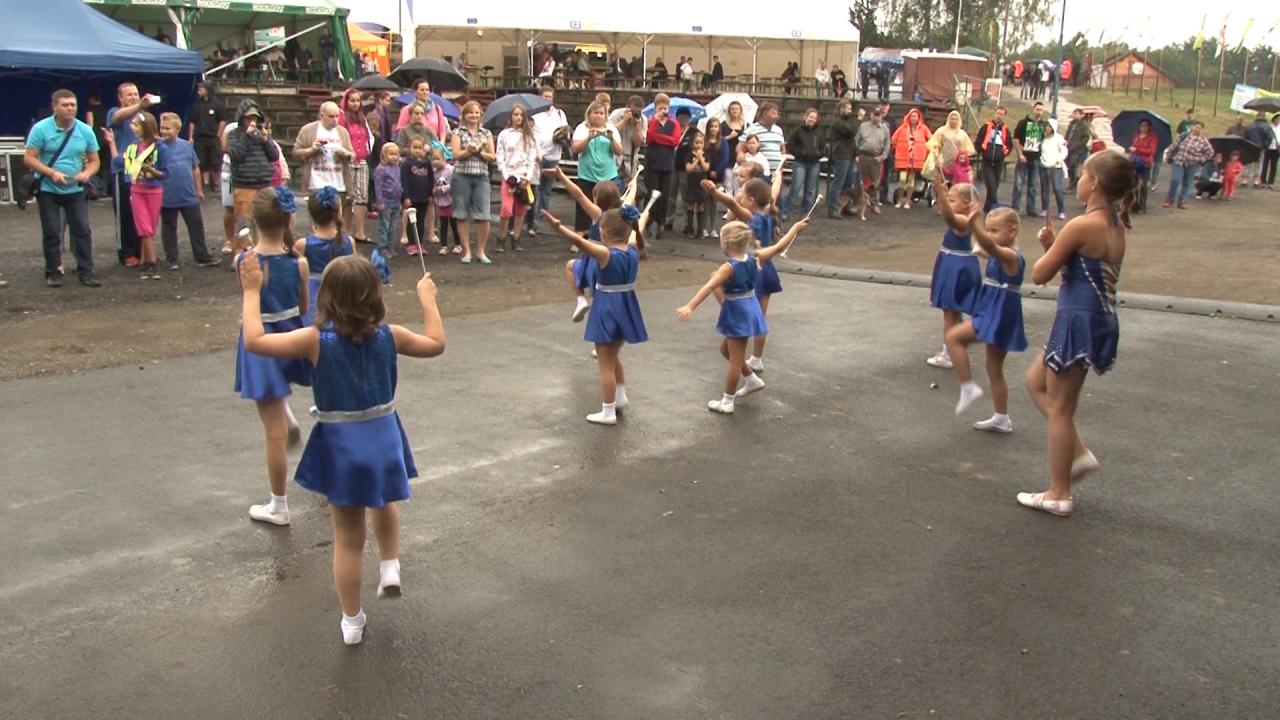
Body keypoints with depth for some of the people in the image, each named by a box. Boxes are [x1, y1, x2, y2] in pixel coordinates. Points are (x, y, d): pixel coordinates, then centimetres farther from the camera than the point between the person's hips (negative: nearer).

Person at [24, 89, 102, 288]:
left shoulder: (85, 130, -1)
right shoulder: (41, 129, -9)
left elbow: (94, 161, 6)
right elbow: (29, 159, -9)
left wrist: (87, 173, -16)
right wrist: (51, 173, -22)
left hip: (76, 190, 2)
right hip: (48, 190, -2)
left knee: (83, 230, -2)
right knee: (51, 232, 4)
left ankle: (86, 272, 4)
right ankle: (53, 272, 14)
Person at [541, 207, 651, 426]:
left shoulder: (606, 254, -21)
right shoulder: (633, 249, -2)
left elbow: (580, 241, -37)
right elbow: (637, 231, 20)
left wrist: (558, 227, -49)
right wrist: (642, 217, 40)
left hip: (608, 310, -7)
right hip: (626, 309, 7)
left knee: (606, 365, 4)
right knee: (613, 358, 28)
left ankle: (608, 413, 10)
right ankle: (621, 397, 38)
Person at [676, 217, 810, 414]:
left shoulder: (729, 267, -21)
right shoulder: (754, 257, -2)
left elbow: (709, 287, -31)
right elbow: (779, 247, 5)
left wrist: (690, 306, -38)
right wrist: (796, 228, 16)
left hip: (737, 314, -8)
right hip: (749, 310, 8)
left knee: (735, 359, 1)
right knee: (726, 349, 25)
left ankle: (727, 402, 11)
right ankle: (752, 379, 35)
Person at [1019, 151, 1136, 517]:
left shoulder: (1082, 226, -20)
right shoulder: (1117, 226, 7)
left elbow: (1039, 275, -16)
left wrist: (1048, 246, 3)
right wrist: (1054, 244, 0)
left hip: (1079, 322, -9)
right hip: (1102, 319, 9)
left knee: (1059, 408, 4)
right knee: (1036, 382, 24)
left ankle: (1058, 495, 15)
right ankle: (1079, 454, 22)